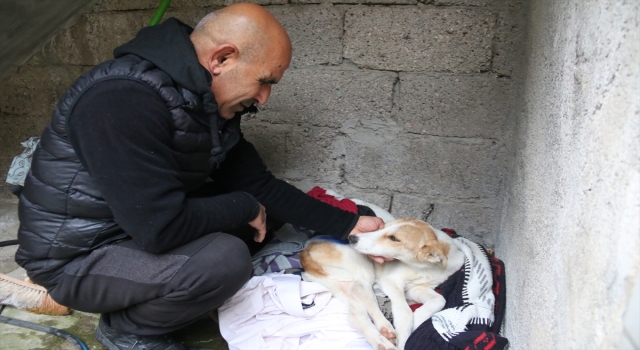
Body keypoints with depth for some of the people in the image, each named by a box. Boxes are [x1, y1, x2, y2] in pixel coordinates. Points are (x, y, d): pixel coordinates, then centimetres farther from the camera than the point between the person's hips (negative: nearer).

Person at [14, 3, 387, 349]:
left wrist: (348, 224, -3)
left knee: (263, 207, 5)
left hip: (145, 227, 9)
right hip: (78, 257, -8)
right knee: (225, 259, -29)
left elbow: (256, 184, 2)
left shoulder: (209, 100, -2)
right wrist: (246, 208, -18)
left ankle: (143, 299, 5)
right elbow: (161, 229, -34)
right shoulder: (124, 101, -30)